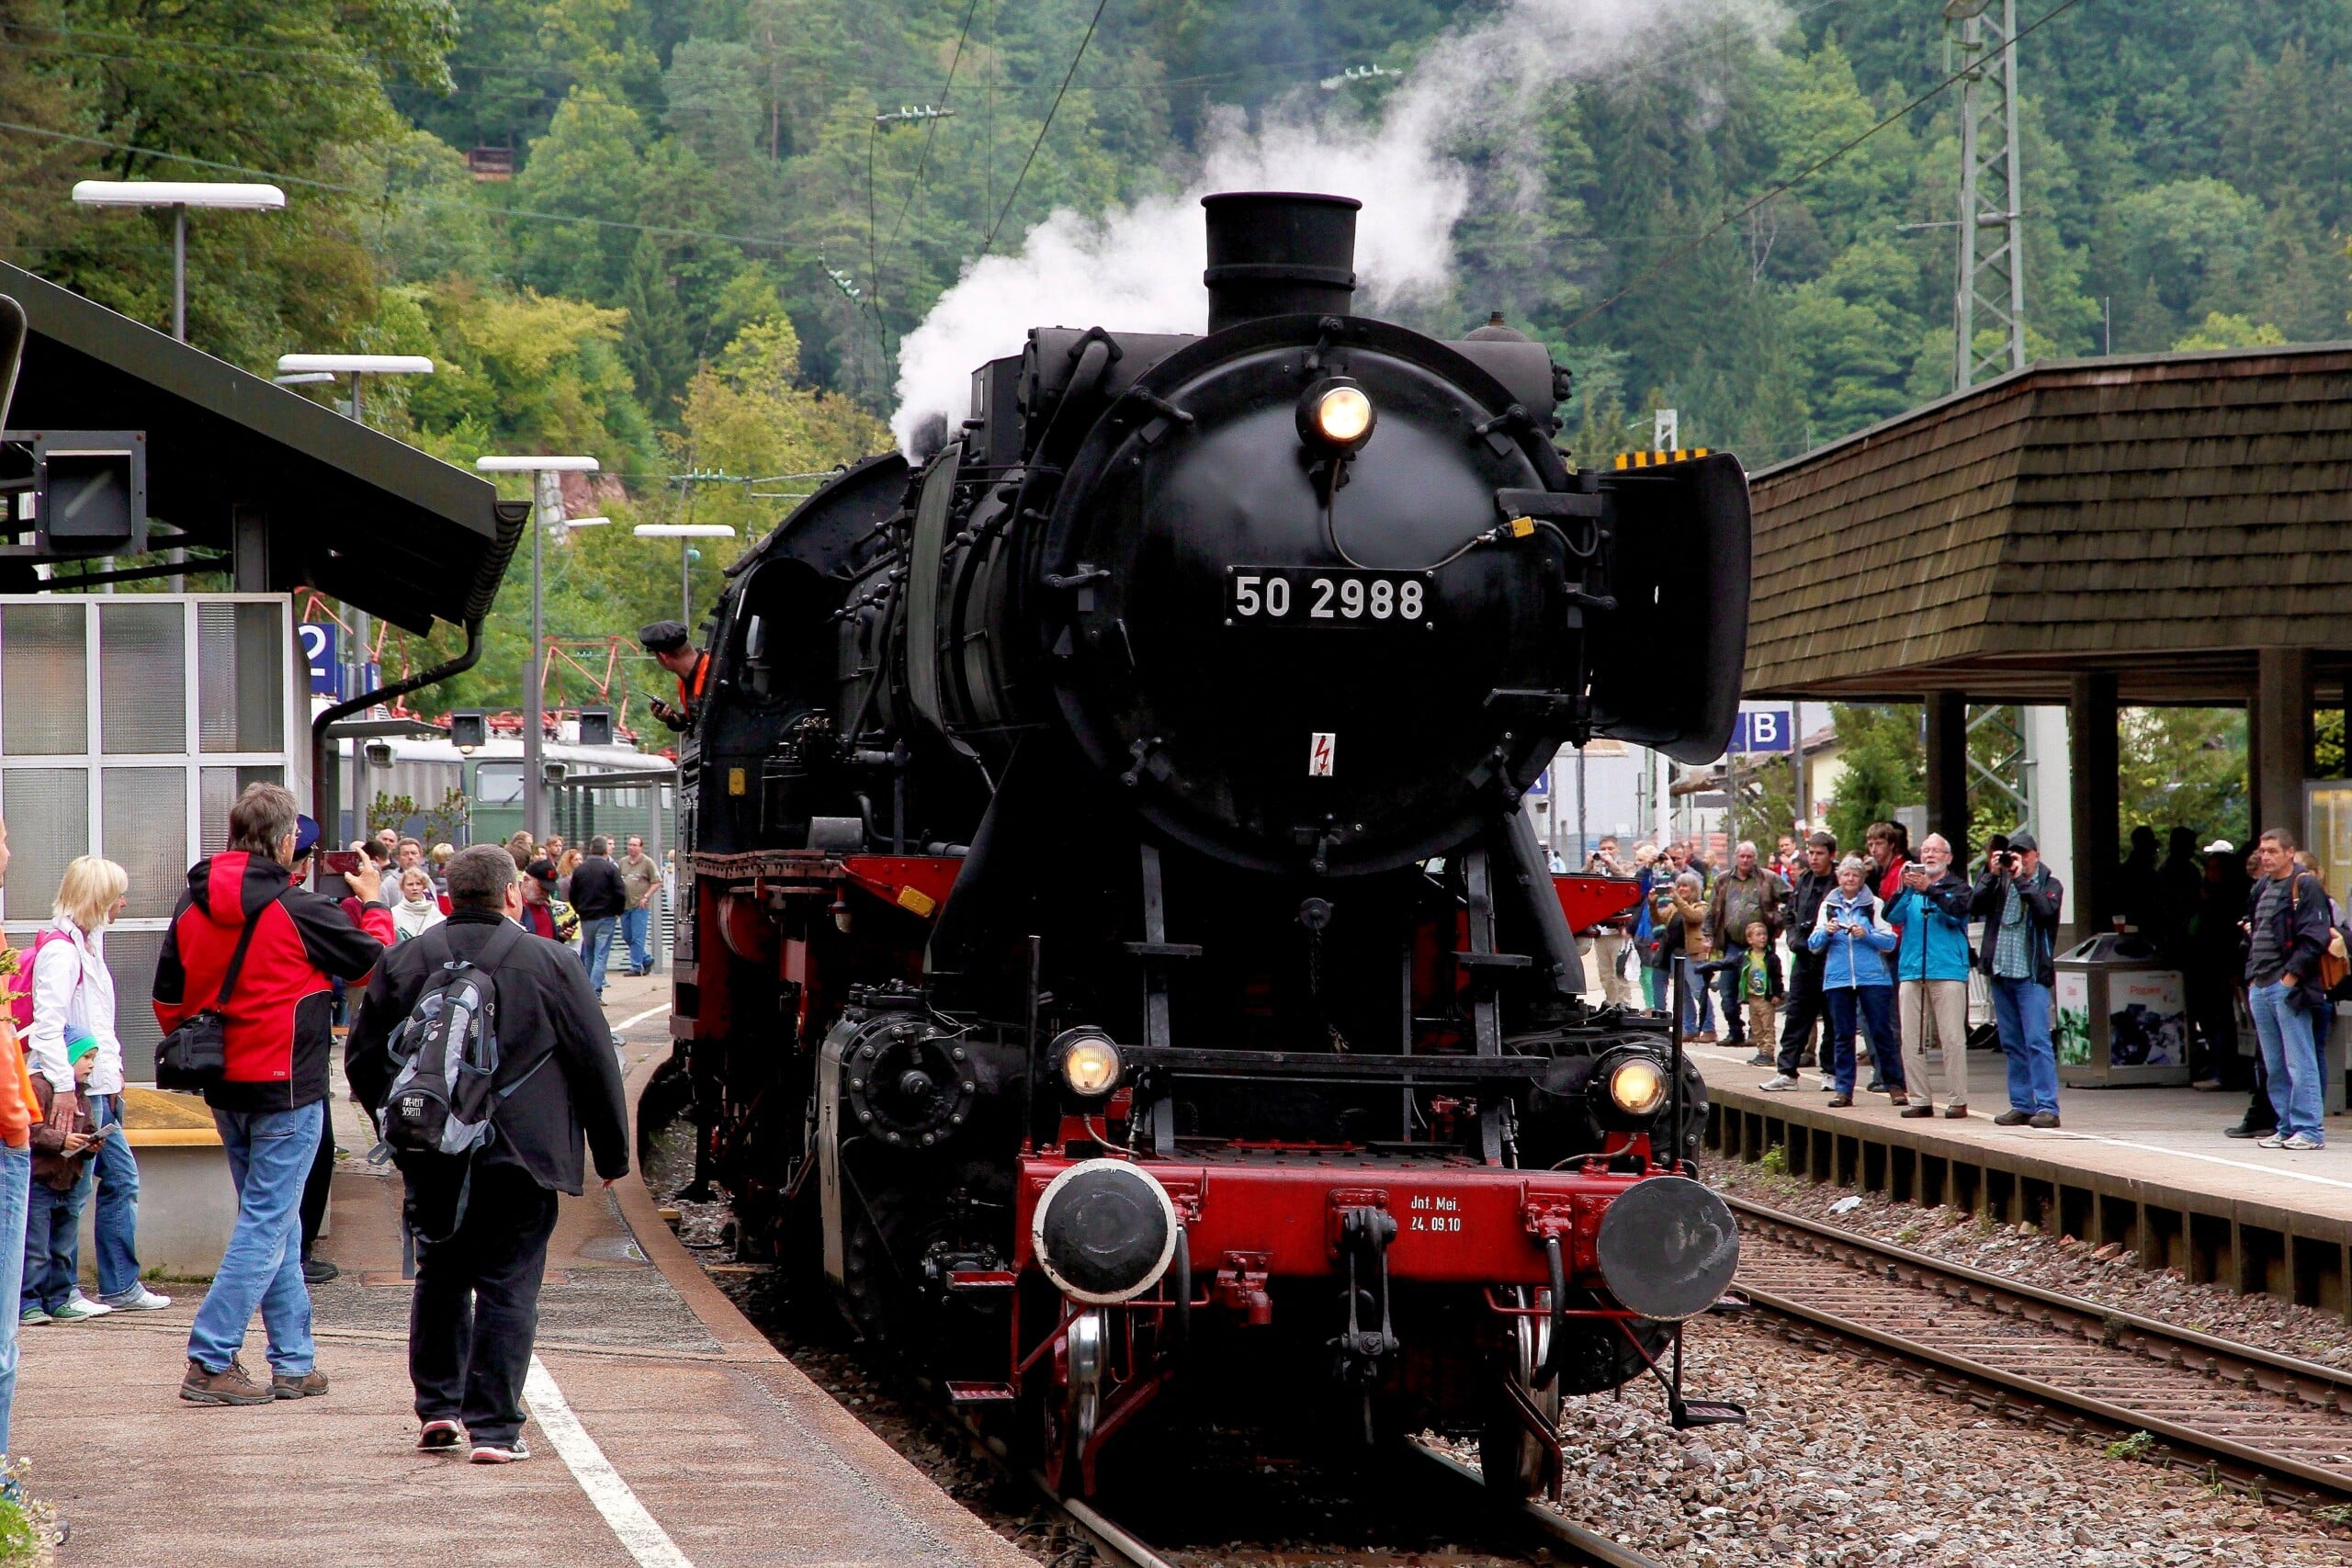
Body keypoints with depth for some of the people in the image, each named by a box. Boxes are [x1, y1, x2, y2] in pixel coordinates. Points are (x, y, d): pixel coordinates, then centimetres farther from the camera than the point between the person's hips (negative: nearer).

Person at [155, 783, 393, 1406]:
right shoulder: (297, 910, -15)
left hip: (223, 1089, 7)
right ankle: (209, 1363, -9)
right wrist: (372, 903, 14)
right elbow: (378, 961, -3)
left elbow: (168, 1001, 9)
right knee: (267, 1225, -3)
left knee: (272, 1221, 15)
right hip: (285, 1087, -7)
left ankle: (294, 1363, 18)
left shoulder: (193, 906, 2)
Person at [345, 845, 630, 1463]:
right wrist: (611, 1154, 10)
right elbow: (596, 1063, 0)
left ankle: (438, 1410, 20)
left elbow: (363, 1062, 8)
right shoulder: (551, 965, -5)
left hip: (433, 1161, 3)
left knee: (439, 1279, 19)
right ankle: (492, 1427, -4)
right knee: (507, 1287, 0)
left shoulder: (404, 962, 2)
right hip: (519, 1157, -3)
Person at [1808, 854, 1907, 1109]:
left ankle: (1895, 1086, 2)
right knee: (1842, 1036, 4)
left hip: (1873, 976, -3)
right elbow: (1814, 945, 10)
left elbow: (1889, 942, 0)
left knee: (1882, 1032, -4)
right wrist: (1826, 932, -10)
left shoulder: (1874, 904, 5)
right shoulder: (1828, 905, 13)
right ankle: (1842, 1089, 8)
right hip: (1838, 978, 3)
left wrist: (1866, 934, -16)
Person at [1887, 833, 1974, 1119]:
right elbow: (1892, 916, 2)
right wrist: (1904, 889, -13)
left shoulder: (1957, 886, 6)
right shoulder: (1910, 886, 16)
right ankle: (1920, 1099, 6)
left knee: (1952, 1039, -8)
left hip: (1948, 971, -4)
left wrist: (1930, 890, -22)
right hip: (1911, 972, 4)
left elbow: (1957, 912, -13)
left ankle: (1957, 1100, -5)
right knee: (1911, 1040, 1)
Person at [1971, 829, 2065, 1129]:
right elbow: (1974, 906, -2)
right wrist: (1993, 874, -9)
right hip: (2000, 973, 5)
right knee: (2012, 1045, 9)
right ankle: (2021, 1105, 14)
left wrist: (2021, 879, -14)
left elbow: (2045, 910, -16)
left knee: (2037, 1042, -11)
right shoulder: (1998, 881, 11)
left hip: (2031, 975, -5)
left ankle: (2047, 1107, -14)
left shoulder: (2050, 885, 4)